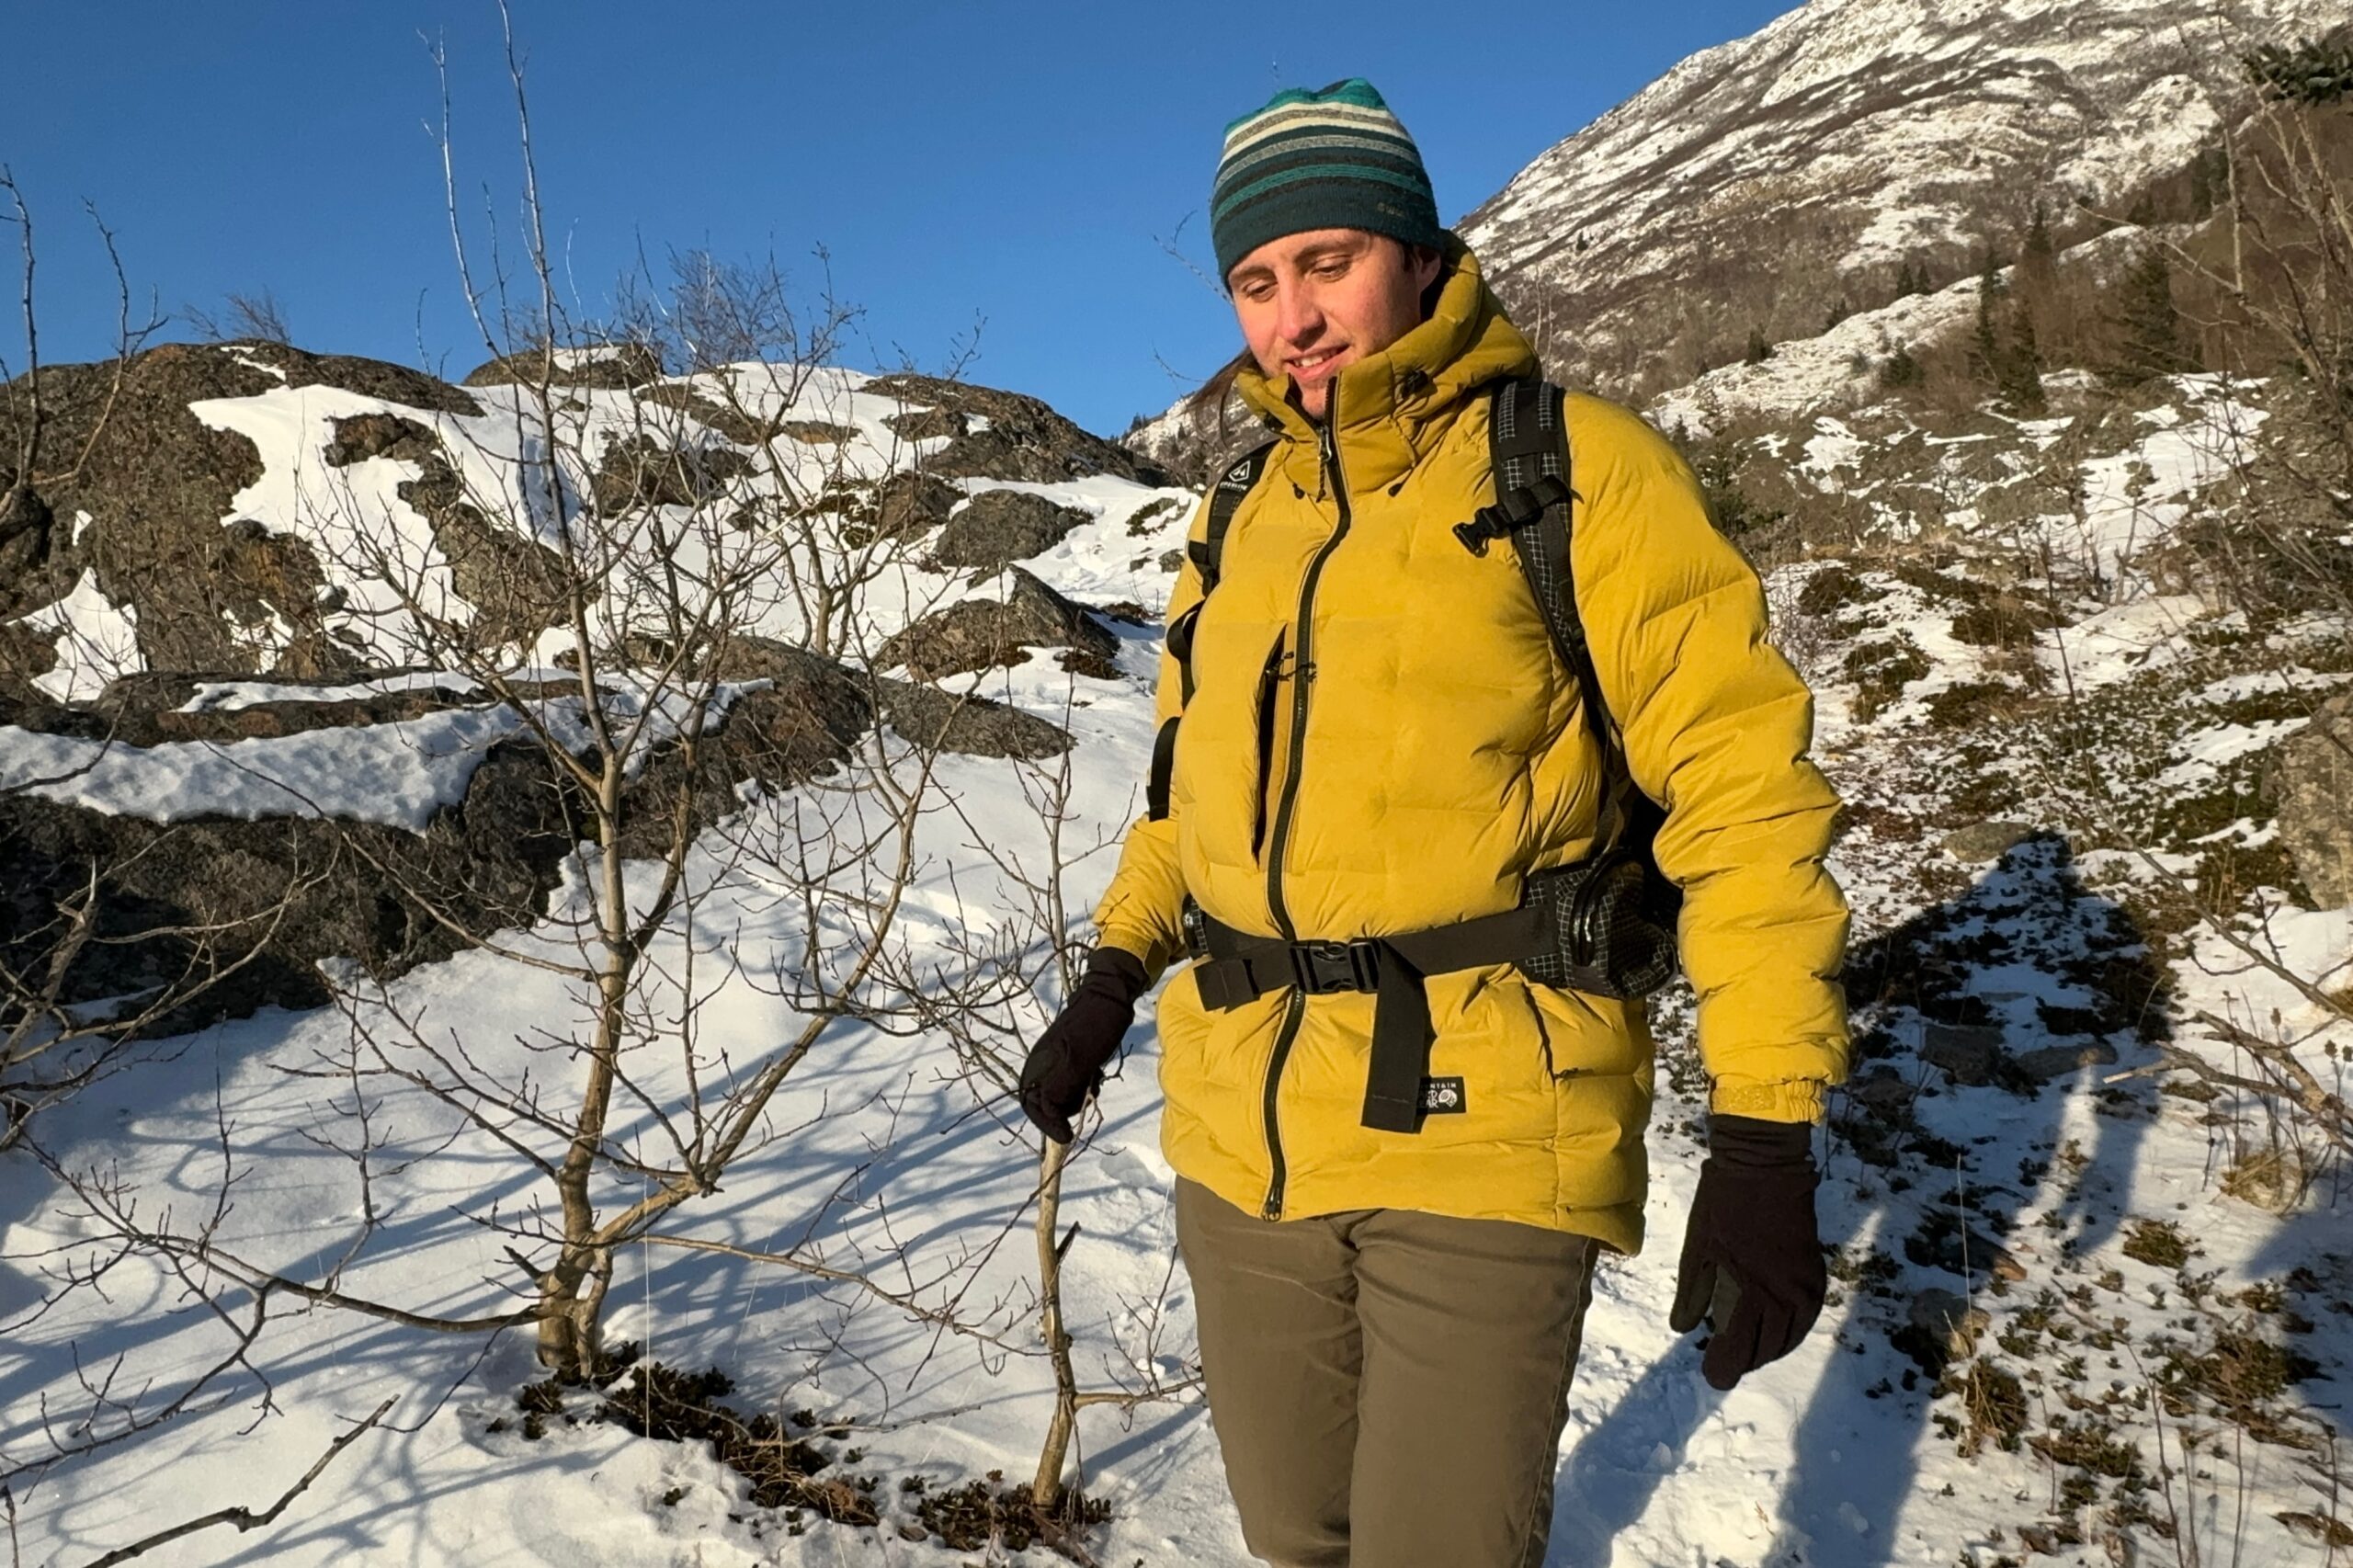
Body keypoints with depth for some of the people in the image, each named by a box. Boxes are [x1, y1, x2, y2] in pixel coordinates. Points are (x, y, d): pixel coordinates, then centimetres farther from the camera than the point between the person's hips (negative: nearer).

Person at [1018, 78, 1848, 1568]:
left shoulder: (1577, 466, -6)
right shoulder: (1242, 514, 11)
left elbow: (1741, 783, -9)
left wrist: (1764, 1131, -15)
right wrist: (1119, 968, 12)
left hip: (1484, 1134, -5)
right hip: (1242, 1134, 6)